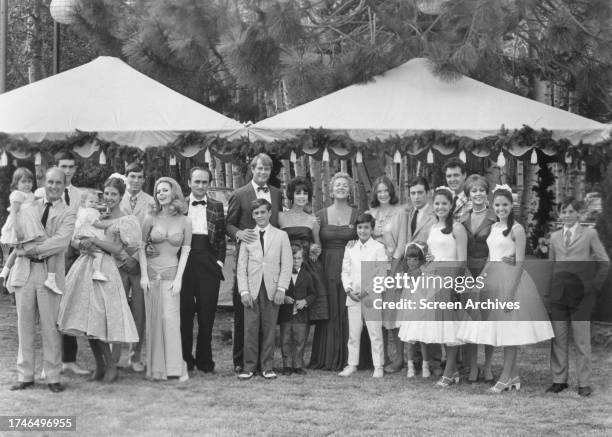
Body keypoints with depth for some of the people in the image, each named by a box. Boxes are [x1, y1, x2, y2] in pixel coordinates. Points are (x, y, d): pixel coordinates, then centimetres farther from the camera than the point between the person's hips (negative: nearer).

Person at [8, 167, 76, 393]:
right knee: (24, 325, 7)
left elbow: (61, 242, -13)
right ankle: (25, 375, 14)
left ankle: (53, 377, 8)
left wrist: (31, 250, -16)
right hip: (24, 271, 3)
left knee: (50, 327, 0)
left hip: (50, 272, -3)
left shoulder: (68, 213, 2)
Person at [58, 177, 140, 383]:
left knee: (98, 319, -10)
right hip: (84, 267, 5)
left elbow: (117, 249, -7)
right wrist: (82, 243, -6)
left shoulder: (125, 221, 3)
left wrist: (94, 240, -11)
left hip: (104, 270, -5)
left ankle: (111, 366, 4)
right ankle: (100, 366, 13)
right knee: (87, 320, 4)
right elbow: (74, 239, 15)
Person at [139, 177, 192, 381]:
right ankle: (156, 368, 8)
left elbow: (185, 251, 2)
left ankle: (176, 368, -4)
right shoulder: (151, 218, 2)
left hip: (171, 273, -1)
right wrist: (143, 275, -3)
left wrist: (178, 278, -6)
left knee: (170, 319, -10)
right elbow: (141, 247, 5)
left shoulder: (185, 221, 1)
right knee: (153, 320, 1)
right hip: (151, 273, 1)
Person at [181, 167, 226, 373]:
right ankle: (185, 358, 10)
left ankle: (204, 359, 11)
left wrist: (220, 261, 1)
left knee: (207, 313, 2)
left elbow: (222, 237, 10)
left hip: (208, 263, 1)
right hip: (184, 262, 0)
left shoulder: (216, 207, 12)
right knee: (184, 312, 2)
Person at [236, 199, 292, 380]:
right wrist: (244, 291, -3)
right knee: (250, 329, -3)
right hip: (252, 290, 1)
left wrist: (281, 288, -7)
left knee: (269, 329, 1)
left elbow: (287, 264, 3)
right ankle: (249, 366, 5)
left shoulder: (281, 235, 8)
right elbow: (241, 266, 8)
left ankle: (267, 367, 9)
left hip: (272, 289, -1)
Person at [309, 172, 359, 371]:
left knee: (347, 312, -1)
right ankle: (327, 358, 8)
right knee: (329, 312, 2)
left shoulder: (357, 214, 4)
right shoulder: (321, 215, 7)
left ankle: (348, 358, 7)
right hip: (327, 267, 1)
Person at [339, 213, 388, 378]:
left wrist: (366, 291, -12)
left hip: (372, 296, -4)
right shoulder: (350, 248, 10)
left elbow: (382, 274, -6)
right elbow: (345, 272, 10)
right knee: (353, 334, 7)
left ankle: (378, 366, 5)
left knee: (375, 333, -1)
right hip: (353, 297, 4)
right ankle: (352, 364, 15)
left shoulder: (379, 248, -2)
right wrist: (349, 289, -5)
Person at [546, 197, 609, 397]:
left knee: (581, 341, 0)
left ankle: (584, 383, 6)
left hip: (581, 295, -3)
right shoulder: (555, 237, 13)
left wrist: (595, 285, -2)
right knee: (558, 340, 5)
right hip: (558, 295, 4)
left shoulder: (589, 234, 2)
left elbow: (604, 262, 3)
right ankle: (559, 380, 13)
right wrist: (552, 287, 7)